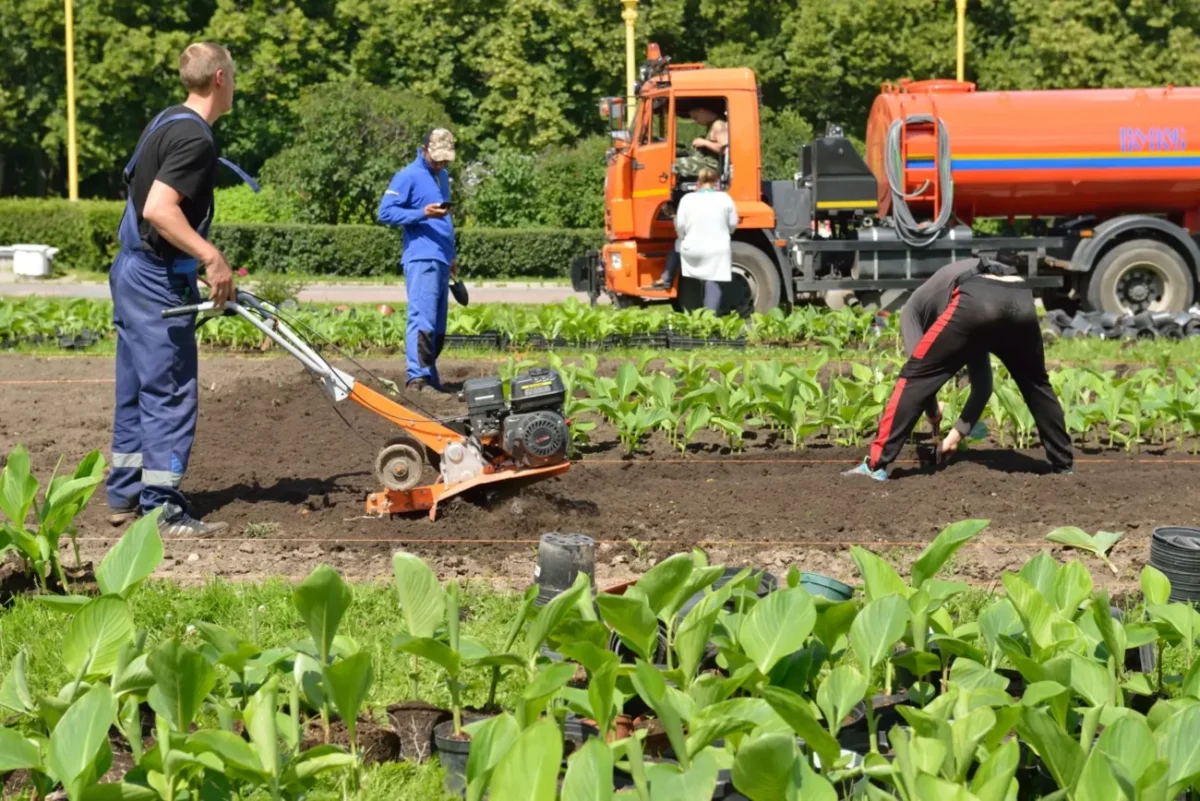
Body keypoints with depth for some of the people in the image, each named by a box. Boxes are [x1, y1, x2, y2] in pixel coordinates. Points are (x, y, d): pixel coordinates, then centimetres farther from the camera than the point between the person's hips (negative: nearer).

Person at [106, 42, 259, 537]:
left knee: (137, 391, 15)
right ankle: (162, 511, -3)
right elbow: (158, 209, -28)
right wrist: (212, 257, -24)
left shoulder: (167, 123, 13)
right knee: (171, 395, -6)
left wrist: (200, 264, 24)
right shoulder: (195, 137, -17)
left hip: (133, 272, 10)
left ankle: (125, 496, 22)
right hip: (158, 281, -10)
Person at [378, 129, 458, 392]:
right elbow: (385, 212, -10)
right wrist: (423, 213, -20)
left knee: (438, 326, 9)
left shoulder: (442, 176, 21)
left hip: (440, 260, 8)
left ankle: (431, 378, 14)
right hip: (421, 258, -8)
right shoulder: (408, 177, -4)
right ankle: (418, 377, -19)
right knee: (422, 320, -15)